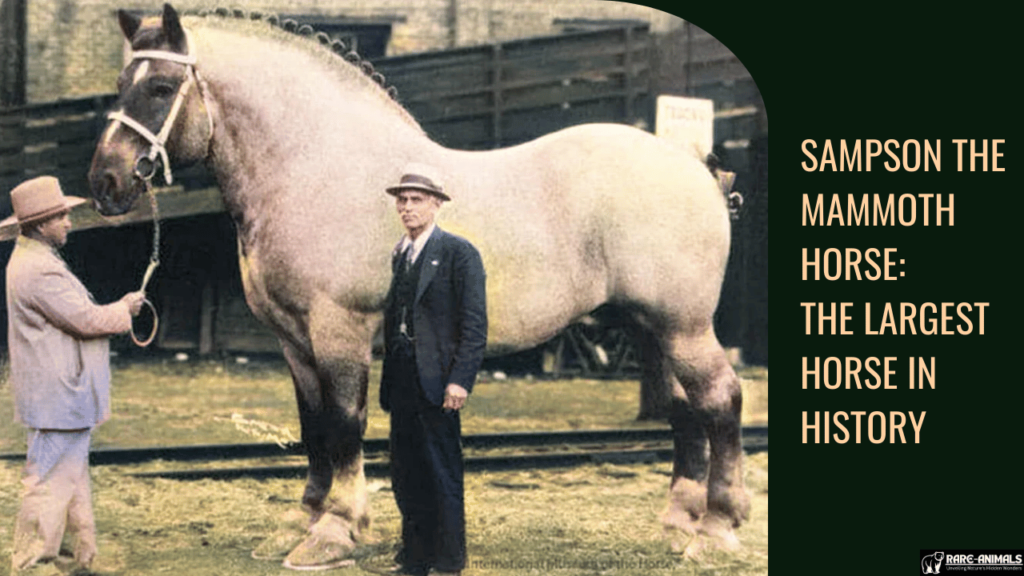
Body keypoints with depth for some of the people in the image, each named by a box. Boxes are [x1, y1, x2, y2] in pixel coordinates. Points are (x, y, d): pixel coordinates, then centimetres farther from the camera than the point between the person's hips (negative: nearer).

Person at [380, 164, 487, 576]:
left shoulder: (458, 253, -6)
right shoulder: (399, 255, 16)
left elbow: (475, 324, -10)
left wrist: (459, 381, -17)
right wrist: (387, 378, 11)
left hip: (436, 383, -7)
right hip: (401, 385, 7)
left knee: (443, 478, -4)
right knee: (406, 478, 10)